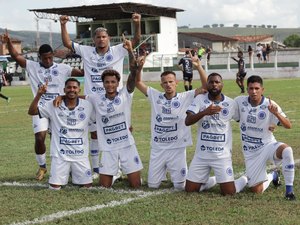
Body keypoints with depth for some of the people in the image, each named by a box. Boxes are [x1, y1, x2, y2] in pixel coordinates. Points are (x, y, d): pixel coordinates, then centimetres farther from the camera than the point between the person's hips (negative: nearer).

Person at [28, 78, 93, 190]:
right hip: (60, 154, -1)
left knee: (87, 186, 3)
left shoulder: (87, 106, -2)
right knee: (55, 186, -2)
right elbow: (31, 111, -7)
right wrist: (39, 95, -19)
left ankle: (73, 173, 32)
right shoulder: (54, 105, -4)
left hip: (81, 154, 1)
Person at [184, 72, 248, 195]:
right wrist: (205, 112, -32)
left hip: (222, 155, -1)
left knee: (229, 192, -5)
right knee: (190, 189, 6)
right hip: (201, 154, 2)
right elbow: (187, 121, -16)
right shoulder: (199, 99, -5)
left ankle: (245, 179, 27)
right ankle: (209, 180, 36)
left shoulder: (231, 103, -3)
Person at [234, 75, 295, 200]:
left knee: (286, 150, -38)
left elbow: (288, 126, -20)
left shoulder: (270, 105, -15)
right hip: (251, 152, 3)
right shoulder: (240, 102, -8)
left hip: (268, 145, -2)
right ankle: (272, 176, 38)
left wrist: (276, 113, -38)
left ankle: (289, 190, -22)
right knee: (257, 190, 1)